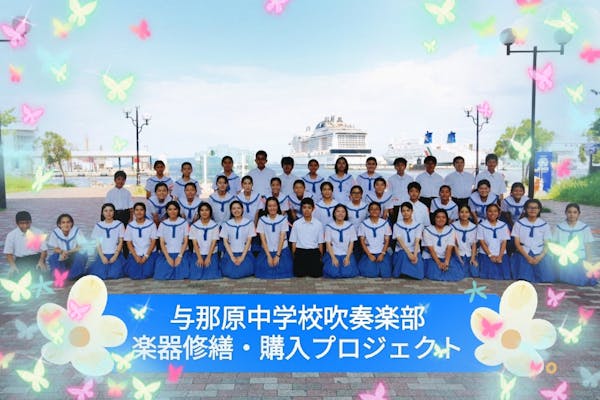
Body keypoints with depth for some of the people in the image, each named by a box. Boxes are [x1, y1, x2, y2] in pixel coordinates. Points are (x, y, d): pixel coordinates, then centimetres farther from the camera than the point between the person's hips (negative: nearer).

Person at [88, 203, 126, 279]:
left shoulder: (119, 224, 2)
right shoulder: (98, 225, 5)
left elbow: (121, 242, 1)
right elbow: (97, 243, 4)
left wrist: (115, 256, -9)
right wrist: (102, 256, -8)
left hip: (115, 254, -1)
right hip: (103, 254, 1)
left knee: (115, 274, -22)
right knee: (100, 274, -20)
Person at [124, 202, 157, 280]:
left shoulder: (151, 224, -1)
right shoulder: (130, 225, 4)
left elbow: (153, 241, -3)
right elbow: (129, 243, 3)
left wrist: (146, 256, -12)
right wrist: (136, 256, -10)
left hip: (150, 253, -1)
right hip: (135, 254, 2)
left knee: (146, 273, -22)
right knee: (133, 274, -19)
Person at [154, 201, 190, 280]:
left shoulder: (184, 223, 5)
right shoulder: (163, 224, 8)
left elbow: (185, 241, 1)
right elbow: (162, 243, 3)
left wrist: (180, 256, -12)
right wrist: (168, 257, -11)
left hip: (181, 253, -1)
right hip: (167, 253, 1)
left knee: (181, 275, -24)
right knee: (162, 275, -20)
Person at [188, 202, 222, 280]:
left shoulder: (215, 225, -2)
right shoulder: (194, 226, 0)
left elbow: (214, 243, -5)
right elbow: (194, 243, -3)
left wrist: (208, 257, -13)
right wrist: (199, 258, -12)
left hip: (212, 254, 0)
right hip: (198, 254, 0)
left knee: (211, 275, -17)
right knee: (196, 275, -17)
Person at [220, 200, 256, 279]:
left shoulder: (249, 223, 1)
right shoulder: (226, 224, 5)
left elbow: (249, 240, -2)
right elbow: (225, 241, 1)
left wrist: (242, 256, -12)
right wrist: (232, 257, -10)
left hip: (245, 253, -1)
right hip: (231, 253, 1)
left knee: (244, 271, -24)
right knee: (230, 272, -22)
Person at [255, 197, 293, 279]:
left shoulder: (283, 219, -2)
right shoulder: (262, 220, -1)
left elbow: (282, 238, -7)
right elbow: (263, 239, -3)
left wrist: (277, 255, -14)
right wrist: (269, 256, -11)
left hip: (282, 250, 0)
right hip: (267, 251, 0)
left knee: (284, 268, -20)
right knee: (263, 268, -21)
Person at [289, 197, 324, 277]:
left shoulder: (318, 224, 2)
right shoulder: (296, 224, 2)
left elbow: (320, 243, 5)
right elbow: (293, 242, 5)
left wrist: (320, 257, 4)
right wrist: (294, 257, 3)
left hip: (314, 252, 0)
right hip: (300, 252, 0)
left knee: (316, 274, -12)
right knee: (299, 274, -12)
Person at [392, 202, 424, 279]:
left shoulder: (418, 225, 4)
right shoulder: (397, 225, 2)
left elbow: (417, 241, -7)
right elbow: (400, 241, -10)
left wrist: (415, 255, -24)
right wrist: (409, 253, -25)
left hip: (415, 252, 1)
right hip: (401, 251, -1)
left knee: (419, 275, -20)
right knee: (403, 255, -38)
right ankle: (403, 271, -12)